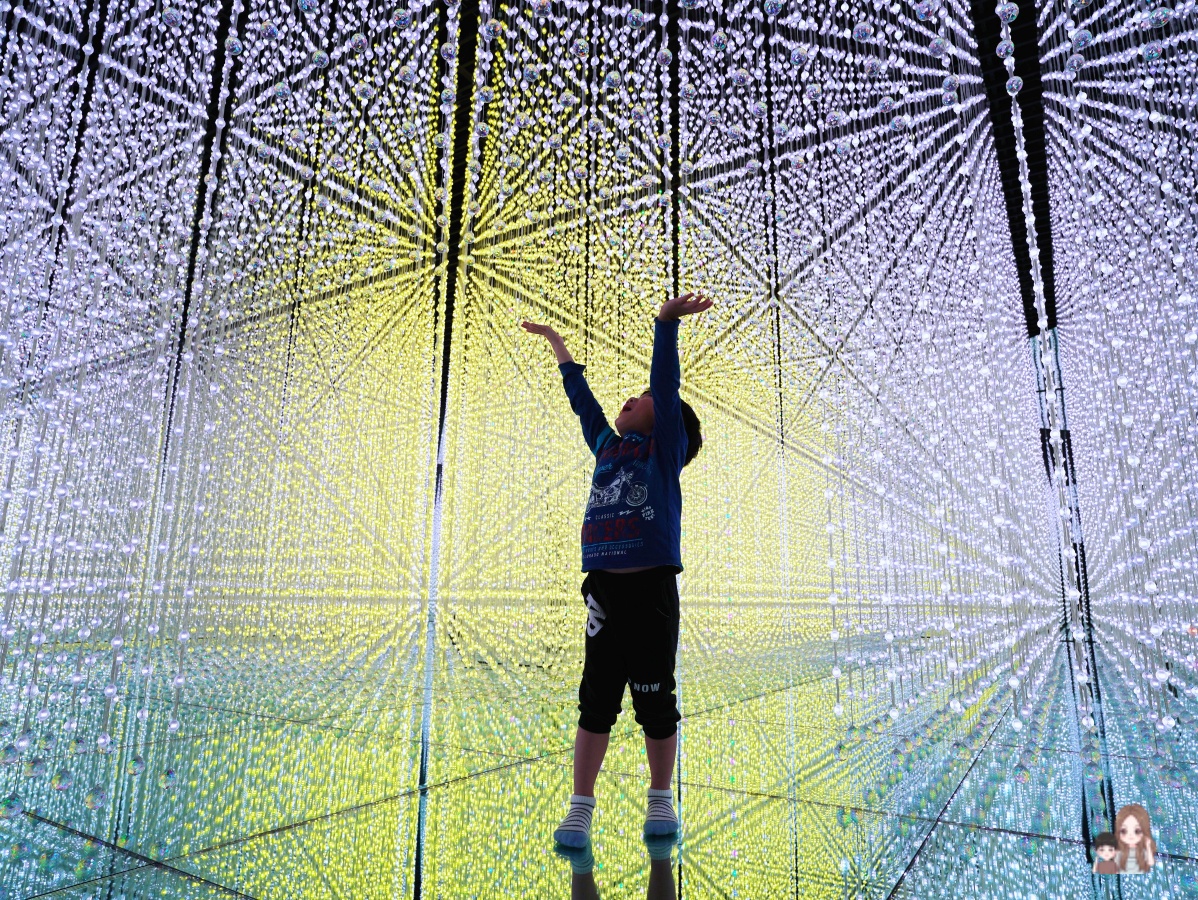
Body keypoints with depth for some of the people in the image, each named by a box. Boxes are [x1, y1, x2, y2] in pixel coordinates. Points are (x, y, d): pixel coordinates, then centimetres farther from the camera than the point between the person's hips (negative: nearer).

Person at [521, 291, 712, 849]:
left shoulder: (666, 448, 5)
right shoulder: (607, 447, 17)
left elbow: (667, 385, -4)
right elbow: (579, 395, 27)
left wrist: (666, 322, -11)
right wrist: (556, 342, 36)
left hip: (653, 589, -4)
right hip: (604, 589, 4)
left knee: (656, 700, 7)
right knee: (595, 699, 6)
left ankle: (660, 800, 25)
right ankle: (580, 809, 15)